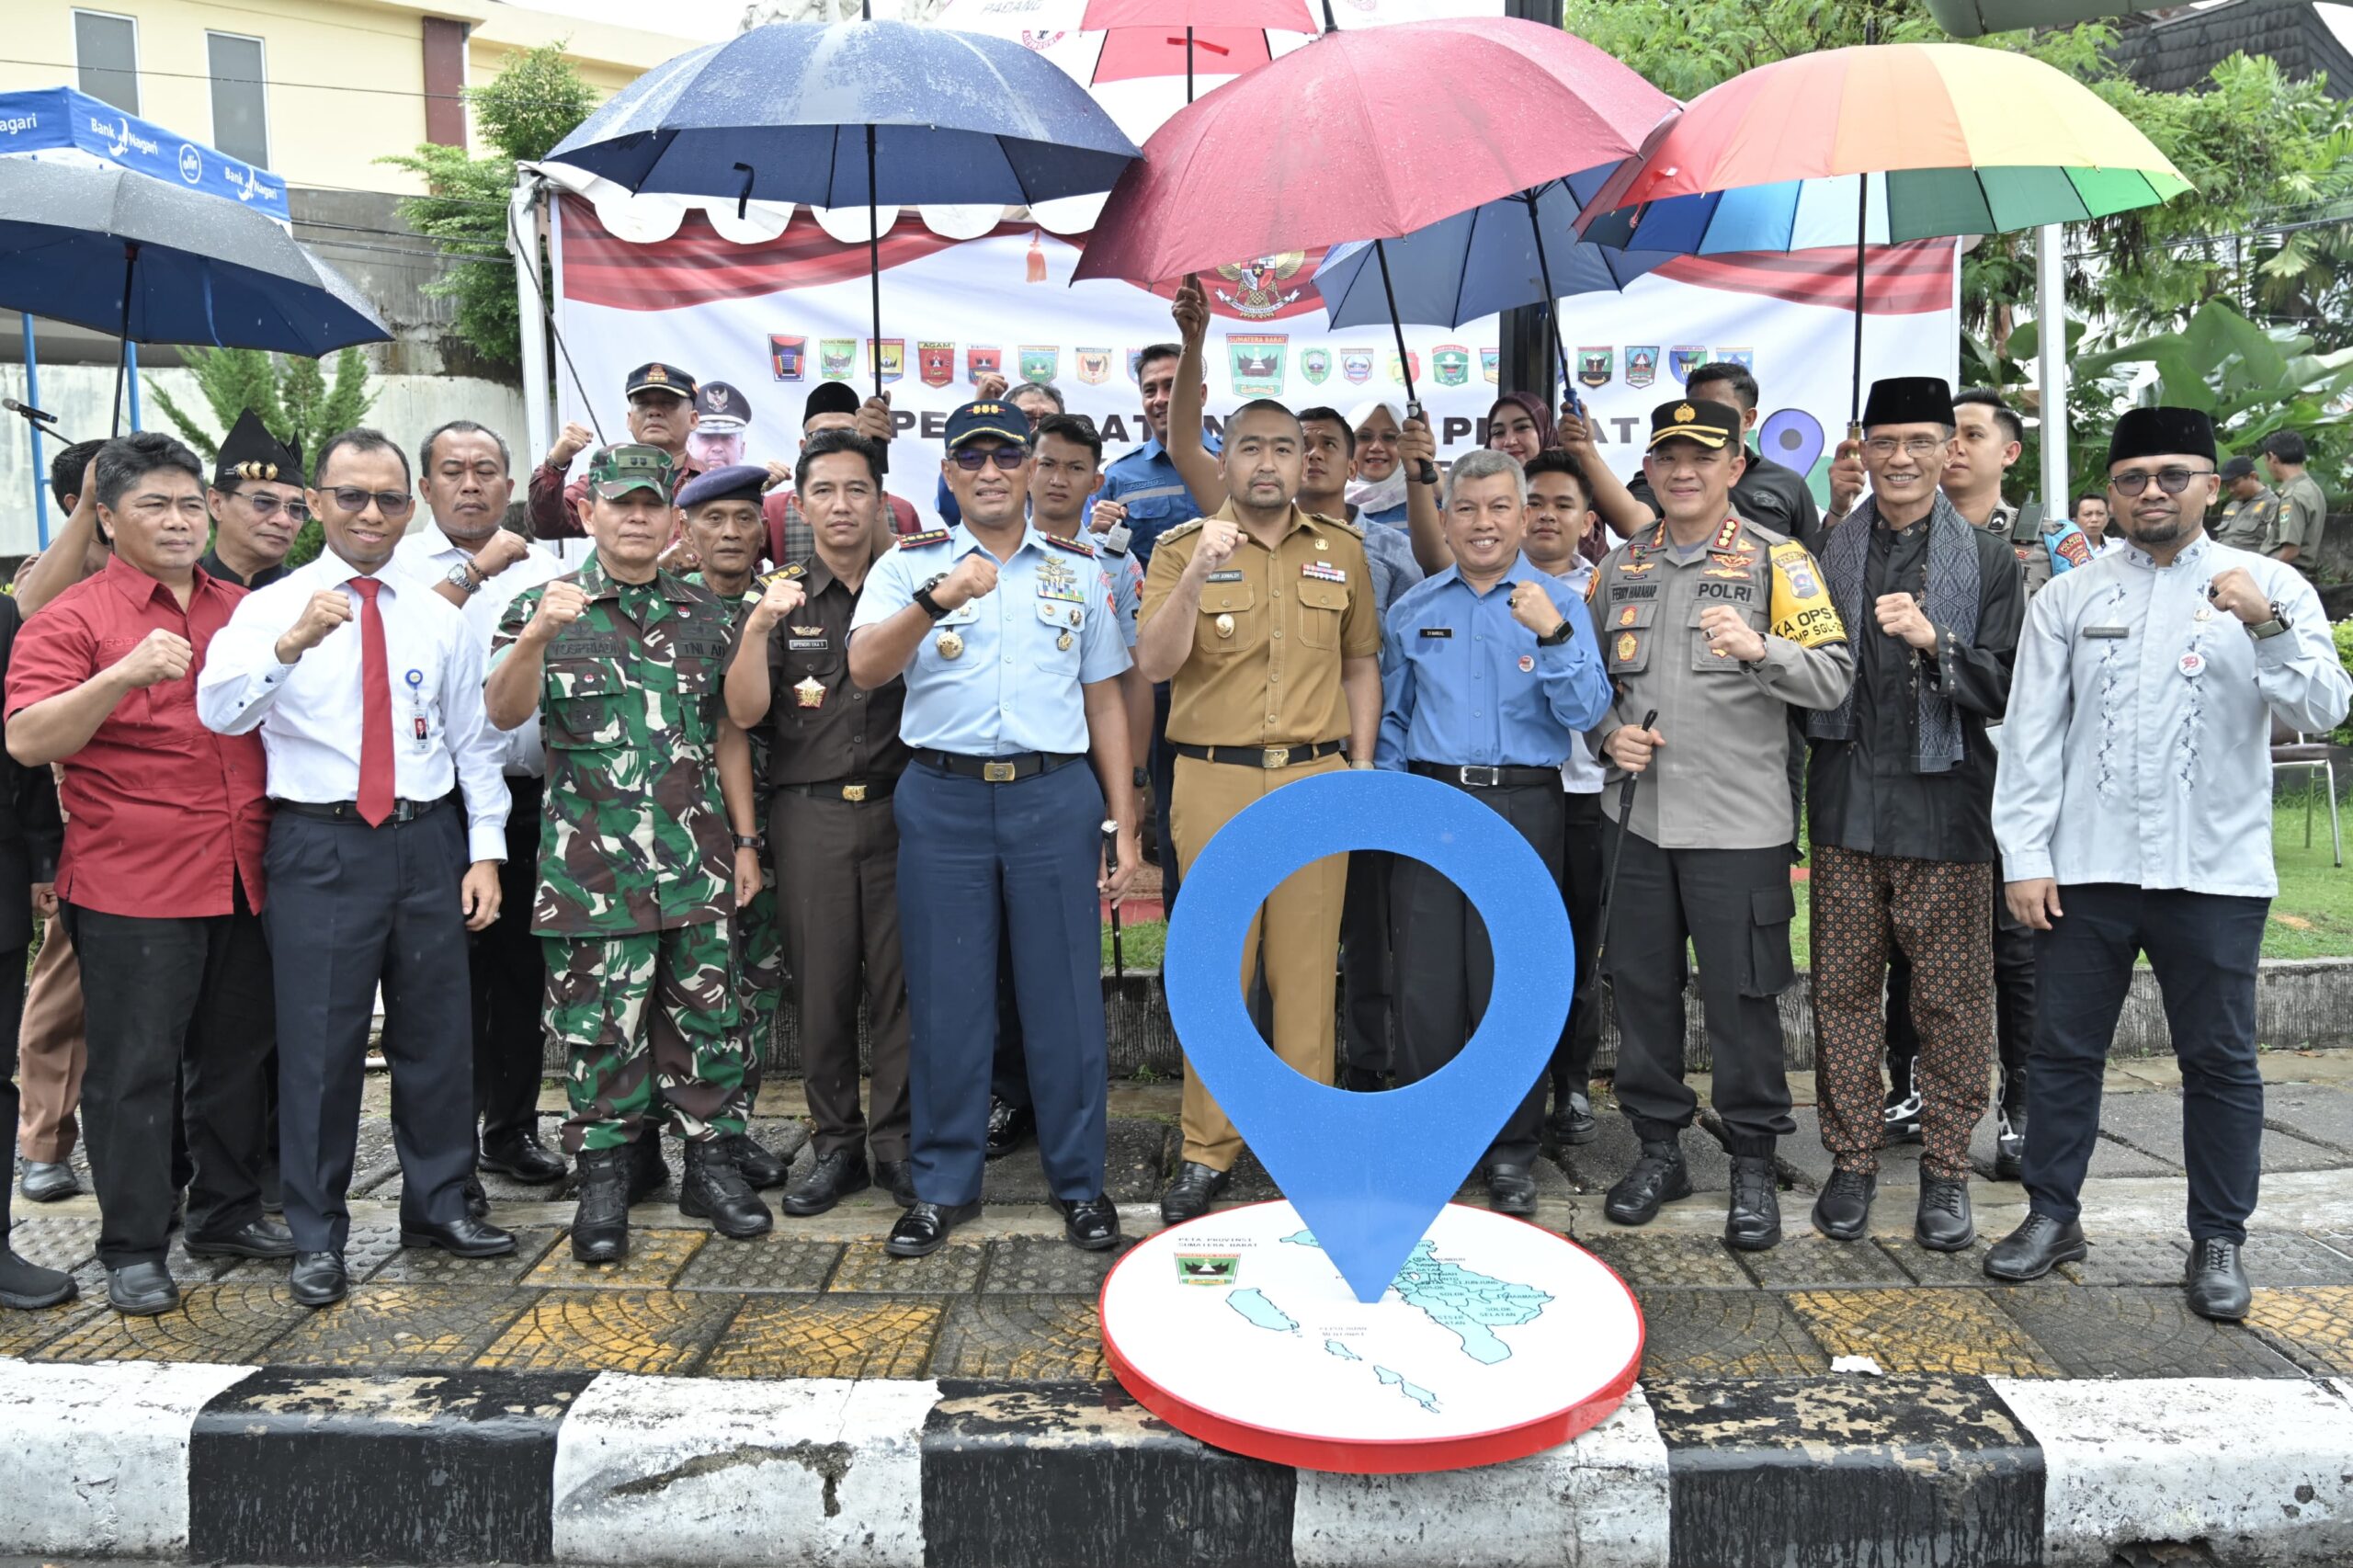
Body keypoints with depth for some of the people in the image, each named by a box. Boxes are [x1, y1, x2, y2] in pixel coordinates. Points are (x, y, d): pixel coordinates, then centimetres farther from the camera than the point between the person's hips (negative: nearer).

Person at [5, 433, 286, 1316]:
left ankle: (228, 1214, 29)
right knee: (134, 1069, 2)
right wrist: (125, 674, -28)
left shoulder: (242, 612, 12)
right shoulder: (73, 620, -4)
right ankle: (132, 1250, 14)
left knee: (237, 1054, 14)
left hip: (241, 881, 5)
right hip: (132, 887, -5)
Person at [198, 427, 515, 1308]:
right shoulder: (270, 607, -1)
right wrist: (293, 642, -35)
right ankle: (316, 1237, 17)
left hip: (428, 842, 3)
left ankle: (439, 1205, 27)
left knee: (437, 1031, 11)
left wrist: (485, 850, 3)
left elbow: (473, 741, 10)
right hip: (318, 847, -3)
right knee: (318, 1042, 2)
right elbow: (219, 711, -18)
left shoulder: (438, 619, 8)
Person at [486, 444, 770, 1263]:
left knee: (705, 1017, 8)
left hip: (699, 862, 3)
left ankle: (710, 1164, 21)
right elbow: (504, 713, -12)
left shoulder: (705, 615, 11)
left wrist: (745, 840, 8)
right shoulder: (544, 605, 3)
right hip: (593, 866, -2)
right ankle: (604, 1180, 17)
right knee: (600, 1026, 4)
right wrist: (536, 636, -30)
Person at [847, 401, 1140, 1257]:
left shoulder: (1079, 569, 12)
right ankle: (943, 1186, 21)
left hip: (1055, 798, 1)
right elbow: (866, 667, -10)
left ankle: (1078, 1181, 19)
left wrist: (1122, 824, 7)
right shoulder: (909, 565, 6)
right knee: (945, 1000, 6)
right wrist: (936, 599, -27)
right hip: (943, 800, 0)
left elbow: (1104, 701, 12)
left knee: (1065, 997, 4)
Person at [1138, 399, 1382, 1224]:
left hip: (1316, 778, 2)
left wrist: (1361, 769, 7)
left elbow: (1361, 664, 15)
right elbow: (1154, 663, -10)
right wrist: (1198, 575, -23)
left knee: (1307, 969, 6)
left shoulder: (1342, 551, 10)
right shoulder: (1182, 549, 2)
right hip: (1214, 781, -1)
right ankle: (1208, 1150, 15)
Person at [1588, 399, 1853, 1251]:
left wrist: (1758, 648, -27)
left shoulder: (1776, 560, -2)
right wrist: (1608, 733, -1)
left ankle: (1753, 1164, 18)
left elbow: (1835, 678, -9)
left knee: (1741, 995, 1)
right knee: (1641, 983, 10)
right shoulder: (1621, 566, 11)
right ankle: (1659, 1147, 25)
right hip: (1636, 817, 4)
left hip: (1739, 822, -4)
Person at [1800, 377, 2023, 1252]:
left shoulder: (1989, 563, 3)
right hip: (1846, 805, 2)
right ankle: (1852, 1161, 20)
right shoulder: (1826, 555, 7)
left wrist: (1935, 643, -18)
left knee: (1952, 999, 5)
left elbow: (2005, 693, -4)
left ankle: (1946, 1171, 20)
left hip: (1945, 807, -1)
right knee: (1844, 990, 7)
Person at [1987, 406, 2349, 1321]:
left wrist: (2268, 627, -24)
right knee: (2064, 1047, 9)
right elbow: (2030, 735, 3)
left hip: (2214, 871, -1)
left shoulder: (2270, 587, 3)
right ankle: (2052, 1216, 22)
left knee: (2220, 1060, 8)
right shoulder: (2069, 600, 6)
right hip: (2086, 868, 1)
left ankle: (2218, 1241, 21)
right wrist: (2024, 855, -3)